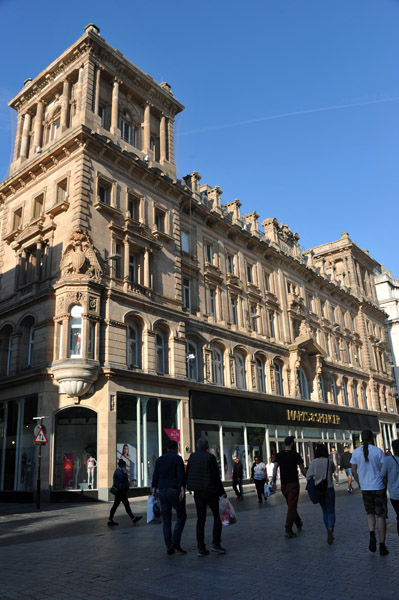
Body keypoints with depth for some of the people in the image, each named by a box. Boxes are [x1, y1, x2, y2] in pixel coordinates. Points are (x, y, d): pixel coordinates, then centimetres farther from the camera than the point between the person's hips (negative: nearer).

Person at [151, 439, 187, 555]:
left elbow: (155, 476, 9)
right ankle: (175, 542, -5)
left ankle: (169, 547, 9)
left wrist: (154, 489, 20)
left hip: (162, 492, 5)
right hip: (175, 491, -4)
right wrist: (182, 490, -21)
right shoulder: (178, 459, -5)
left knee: (166, 520, 11)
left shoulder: (159, 459, 8)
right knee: (181, 516, 9)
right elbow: (181, 475, -16)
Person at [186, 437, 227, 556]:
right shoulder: (210, 457, -12)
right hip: (210, 491, -4)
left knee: (200, 519, 9)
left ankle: (201, 548, 9)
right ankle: (215, 543, 4)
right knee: (217, 516, 11)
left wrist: (191, 487, 15)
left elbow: (188, 474, 5)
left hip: (197, 492, 4)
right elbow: (216, 476, -12)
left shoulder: (192, 456, 2)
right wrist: (222, 492, -3)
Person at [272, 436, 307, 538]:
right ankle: (288, 529, -10)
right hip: (293, 483, -5)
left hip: (283, 484, 5)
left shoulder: (279, 455, 3)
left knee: (291, 505, 19)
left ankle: (298, 524, 33)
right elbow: (302, 470, -2)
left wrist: (274, 482, 0)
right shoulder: (295, 455, -7)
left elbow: (275, 469, -3)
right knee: (292, 506, -4)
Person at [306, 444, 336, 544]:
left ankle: (329, 533, 22)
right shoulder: (330, 461, -5)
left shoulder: (313, 462, -5)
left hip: (318, 490, 2)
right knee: (331, 512, 0)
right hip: (329, 489, -2)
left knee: (325, 511, 19)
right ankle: (330, 530, -24)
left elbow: (308, 476, -8)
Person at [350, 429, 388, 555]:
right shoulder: (378, 451, -9)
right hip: (379, 488, -2)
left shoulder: (356, 452, -2)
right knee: (381, 516, 8)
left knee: (370, 513, 20)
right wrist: (386, 484, 8)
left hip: (365, 489, 2)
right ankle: (382, 546, 10)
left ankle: (372, 535, -3)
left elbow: (353, 471, 2)